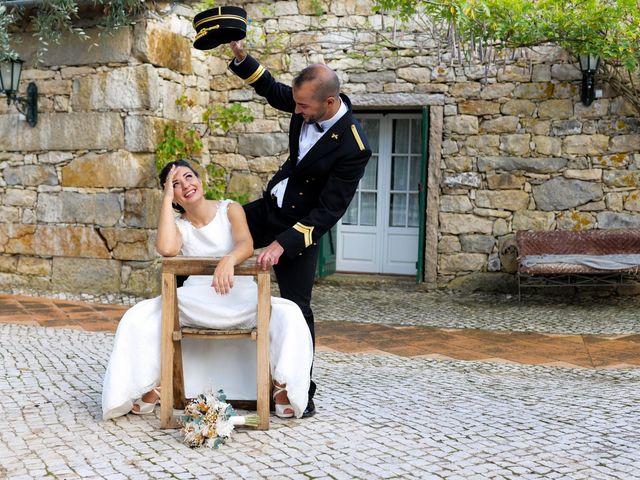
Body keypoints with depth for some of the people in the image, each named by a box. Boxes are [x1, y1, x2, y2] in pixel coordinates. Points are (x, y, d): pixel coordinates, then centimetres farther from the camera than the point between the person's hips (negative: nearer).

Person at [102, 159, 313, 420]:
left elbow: (246, 245, -19)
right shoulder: (177, 224, 8)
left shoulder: (230, 210, 2)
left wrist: (228, 260, -43)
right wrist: (167, 198, -10)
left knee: (288, 313, -30)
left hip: (240, 294, -2)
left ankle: (283, 387, -18)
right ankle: (148, 388, -8)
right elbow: (166, 249, -17)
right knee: (138, 317, -21)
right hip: (194, 300, 2)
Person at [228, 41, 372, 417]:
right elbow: (272, 91, 11)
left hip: (301, 224, -8)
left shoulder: (353, 148, -29)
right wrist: (241, 56, -4)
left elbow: (329, 212, -27)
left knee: (296, 308, -6)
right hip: (271, 206, 8)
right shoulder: (311, 103, -9)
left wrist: (283, 244, -30)